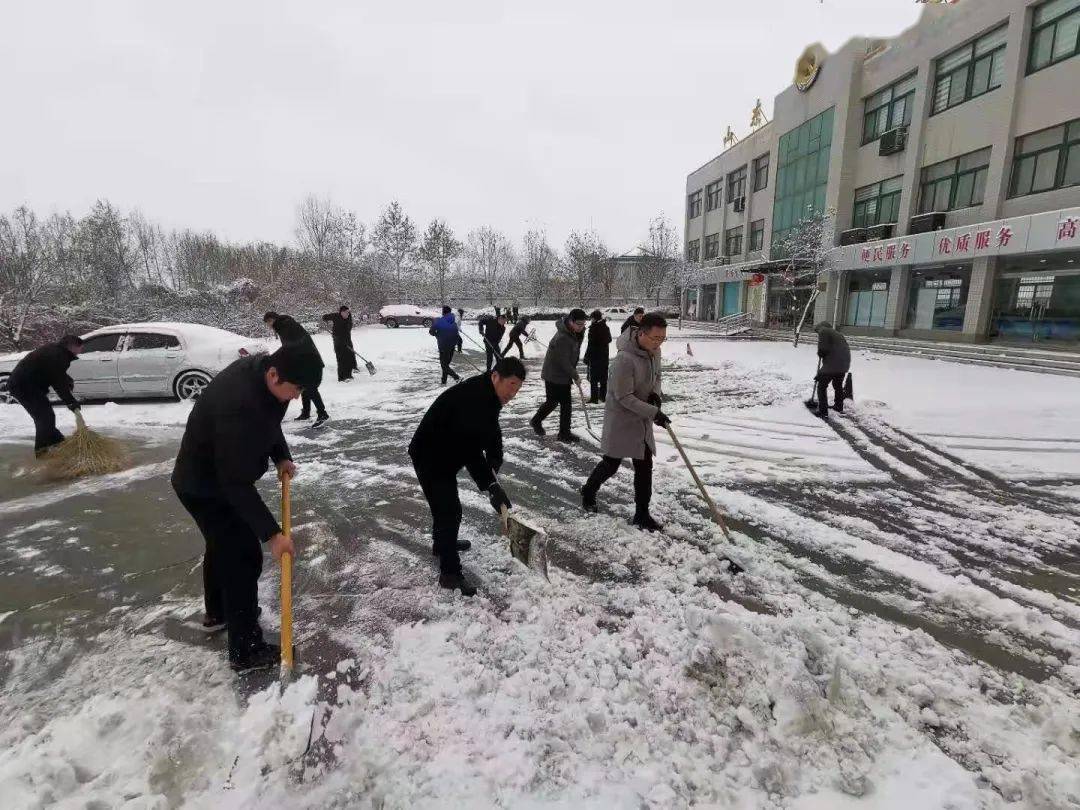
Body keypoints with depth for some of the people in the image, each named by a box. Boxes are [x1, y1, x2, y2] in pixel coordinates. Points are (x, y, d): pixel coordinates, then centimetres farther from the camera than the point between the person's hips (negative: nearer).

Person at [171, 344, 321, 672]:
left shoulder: (261, 367, -12)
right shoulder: (238, 406, -40)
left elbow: (269, 418, 8)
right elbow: (237, 484, -35)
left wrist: (281, 456, -3)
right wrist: (272, 533, -31)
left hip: (219, 475, 10)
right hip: (204, 487, -10)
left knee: (223, 544, 26)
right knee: (244, 558, -5)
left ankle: (217, 612, 50)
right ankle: (246, 651, 9)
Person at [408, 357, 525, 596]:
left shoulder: (488, 396, 0)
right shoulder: (470, 398, -33)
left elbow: (492, 436, 1)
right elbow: (470, 448, -38)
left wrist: (493, 468, -13)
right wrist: (491, 485, -37)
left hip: (443, 456, 10)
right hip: (430, 458, -10)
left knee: (445, 502, 27)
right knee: (450, 509, -6)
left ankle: (442, 544, 50)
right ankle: (450, 573, 7)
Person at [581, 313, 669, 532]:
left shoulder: (654, 352, -1)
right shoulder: (625, 358, -27)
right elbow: (624, 397, -24)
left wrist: (656, 393, -6)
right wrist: (654, 412, -26)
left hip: (643, 420, 7)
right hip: (621, 420, -7)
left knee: (644, 467, 7)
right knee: (611, 464, 8)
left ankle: (642, 514, 19)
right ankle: (588, 492, 37)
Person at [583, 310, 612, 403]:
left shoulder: (593, 328, -16)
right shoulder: (606, 327, 4)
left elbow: (590, 344, -17)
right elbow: (609, 339, 18)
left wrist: (586, 357, -12)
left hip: (594, 356, -7)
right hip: (604, 356, 7)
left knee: (593, 378, -1)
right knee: (603, 377, 14)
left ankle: (594, 398, -1)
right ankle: (603, 396, 22)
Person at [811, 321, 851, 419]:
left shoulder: (823, 331, -2)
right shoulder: (837, 334, 26)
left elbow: (823, 349, -18)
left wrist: (820, 353, 8)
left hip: (832, 364, -9)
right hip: (844, 364, 9)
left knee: (822, 387, 1)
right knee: (838, 386, 27)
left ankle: (823, 412, 0)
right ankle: (839, 407, 43)